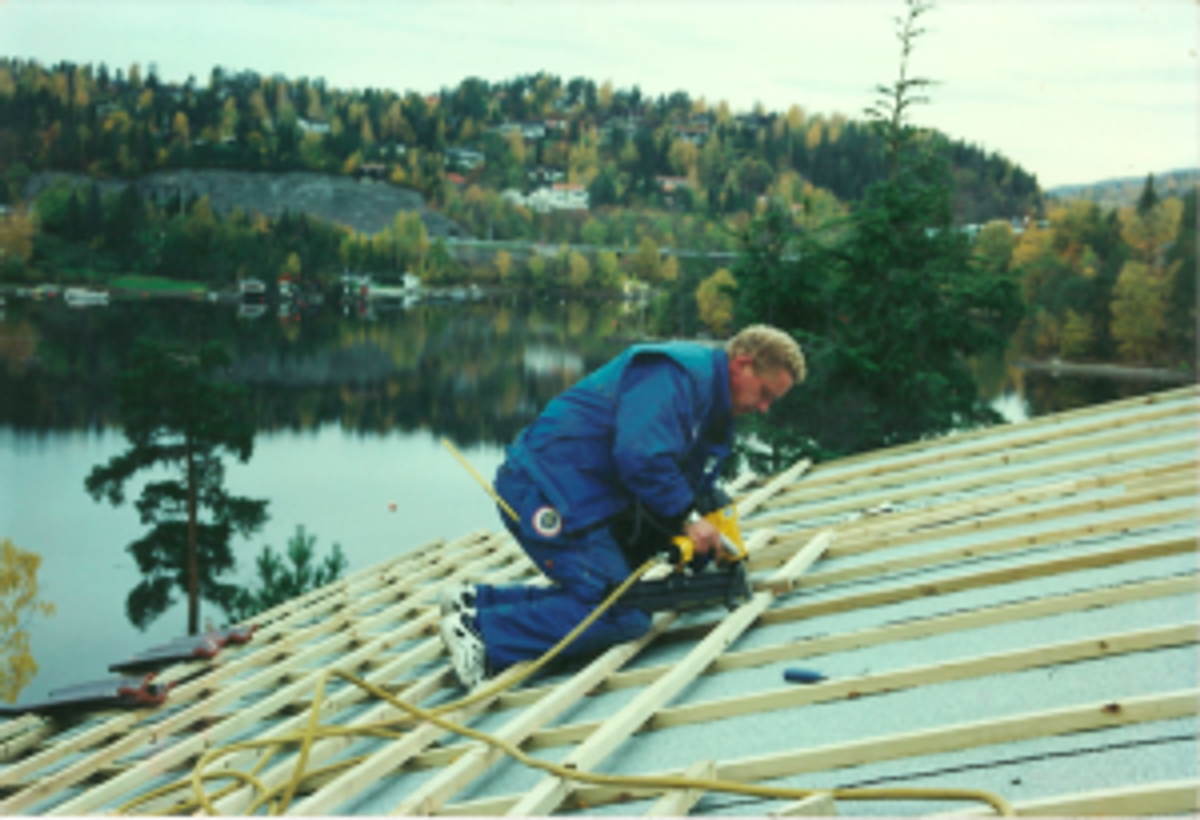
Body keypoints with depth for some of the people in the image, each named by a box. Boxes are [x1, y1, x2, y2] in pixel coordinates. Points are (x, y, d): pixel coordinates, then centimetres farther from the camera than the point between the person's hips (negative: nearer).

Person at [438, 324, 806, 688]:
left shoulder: (714, 408, 20)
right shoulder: (677, 373, -14)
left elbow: (694, 484, 23)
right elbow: (641, 458, -26)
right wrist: (687, 519, -15)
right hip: (548, 491, -11)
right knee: (623, 617, -13)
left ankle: (478, 600, 11)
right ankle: (482, 632, -17)